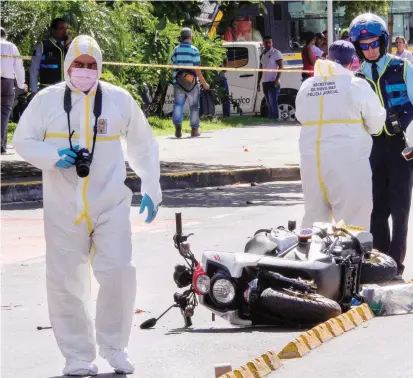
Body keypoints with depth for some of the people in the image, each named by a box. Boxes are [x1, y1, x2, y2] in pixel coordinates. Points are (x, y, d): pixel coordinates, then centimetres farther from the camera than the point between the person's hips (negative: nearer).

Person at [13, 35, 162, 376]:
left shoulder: (120, 100, 4)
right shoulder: (47, 101, 1)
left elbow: (143, 145, 15)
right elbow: (23, 141, 5)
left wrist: (151, 190, 11)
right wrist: (54, 157, -14)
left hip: (110, 204, 0)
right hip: (63, 207, 0)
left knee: (119, 273, -11)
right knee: (65, 283, 1)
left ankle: (114, 347, 8)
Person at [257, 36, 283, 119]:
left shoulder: (276, 53, -3)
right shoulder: (263, 55, 17)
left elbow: (281, 66, -10)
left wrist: (277, 79, -19)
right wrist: (258, 83, 15)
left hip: (273, 83, -7)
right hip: (265, 83, 7)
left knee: (273, 103, -13)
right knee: (269, 104, 7)